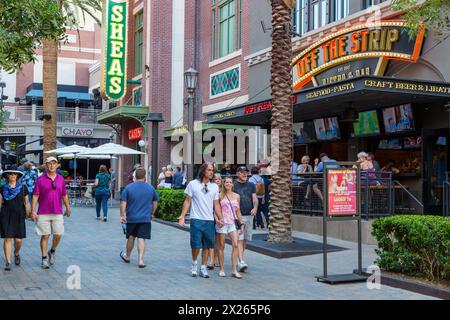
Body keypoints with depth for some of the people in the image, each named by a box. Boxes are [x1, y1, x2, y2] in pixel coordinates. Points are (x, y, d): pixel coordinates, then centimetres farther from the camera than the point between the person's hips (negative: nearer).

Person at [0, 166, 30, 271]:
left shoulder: (23, 188, 6)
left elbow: (27, 202, 10)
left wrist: (28, 212, -6)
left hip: (19, 216, 1)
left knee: (18, 240, -1)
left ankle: (16, 253, 32)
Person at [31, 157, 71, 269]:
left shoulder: (61, 179, 7)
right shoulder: (41, 179, -2)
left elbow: (64, 195, 15)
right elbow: (35, 196, -2)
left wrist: (68, 208, 20)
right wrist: (33, 211, -8)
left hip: (58, 213, 2)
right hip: (43, 213, -2)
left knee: (58, 235, -1)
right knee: (45, 236, 3)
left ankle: (52, 251, 26)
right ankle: (44, 258, 13)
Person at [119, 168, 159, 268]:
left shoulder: (128, 187, -4)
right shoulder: (151, 188, 1)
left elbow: (123, 203, -6)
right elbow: (155, 203, 11)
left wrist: (122, 216, 0)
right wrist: (152, 214, 24)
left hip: (131, 218, 0)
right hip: (145, 218, 0)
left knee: (131, 237, 17)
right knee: (141, 239, 0)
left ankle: (127, 256, 34)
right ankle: (140, 260, -4)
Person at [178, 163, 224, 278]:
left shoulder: (214, 187, 9)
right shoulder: (193, 184, 0)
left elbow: (216, 204, 11)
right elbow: (187, 201, 2)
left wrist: (220, 219, 2)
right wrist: (182, 216, -6)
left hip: (210, 220, 3)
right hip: (196, 219, -3)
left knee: (207, 246, 6)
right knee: (196, 245, -4)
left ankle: (203, 268, 19)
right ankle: (194, 263, 22)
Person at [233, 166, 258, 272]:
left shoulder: (251, 185, 13)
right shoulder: (233, 185, 0)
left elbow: (255, 198, 7)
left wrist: (255, 207, -13)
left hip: (249, 215, 5)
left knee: (245, 239, 10)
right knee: (239, 239, -12)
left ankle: (240, 258, 25)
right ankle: (241, 261, -17)